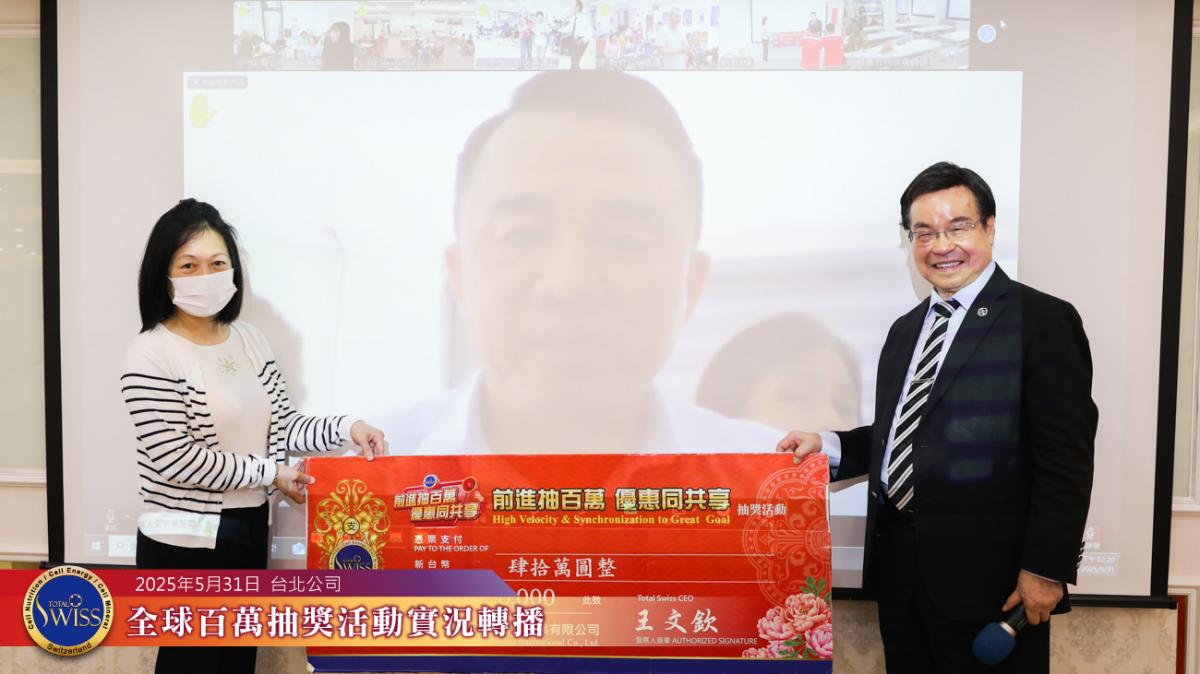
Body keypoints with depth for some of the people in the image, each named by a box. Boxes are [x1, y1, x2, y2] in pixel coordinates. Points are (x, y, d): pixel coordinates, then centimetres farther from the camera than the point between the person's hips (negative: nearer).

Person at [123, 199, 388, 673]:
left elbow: (282, 425, 5)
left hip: (249, 529, 7)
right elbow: (175, 458, -21)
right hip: (185, 542, -6)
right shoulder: (150, 355, -15)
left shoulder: (249, 339, 5)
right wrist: (270, 474, -16)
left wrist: (346, 428, -11)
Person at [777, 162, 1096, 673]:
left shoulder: (1043, 320, -7)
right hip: (900, 571, 6)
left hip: (987, 574, -6)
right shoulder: (905, 329, 15)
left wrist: (1046, 570, -15)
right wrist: (827, 445, 3)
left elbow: (1066, 459, -12)